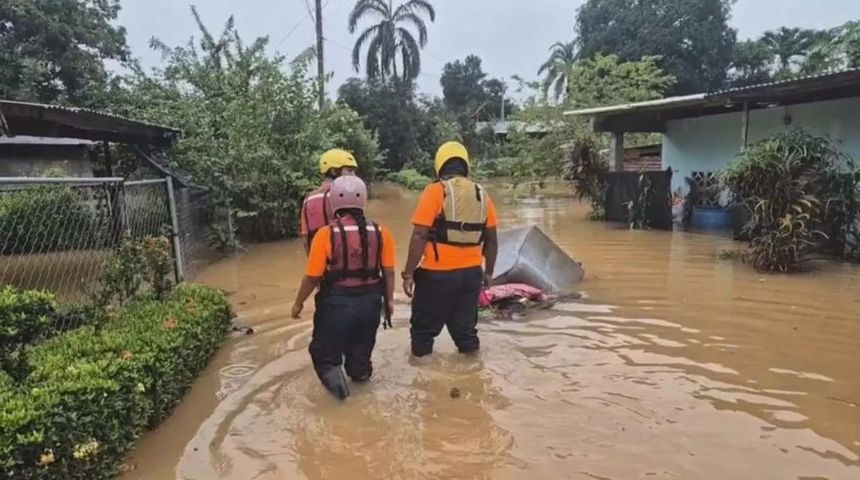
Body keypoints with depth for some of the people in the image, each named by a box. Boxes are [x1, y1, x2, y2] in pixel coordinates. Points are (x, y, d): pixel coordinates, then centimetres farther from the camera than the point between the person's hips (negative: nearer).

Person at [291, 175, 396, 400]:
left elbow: (312, 277, -10)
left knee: (325, 352, 14)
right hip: (370, 302, 3)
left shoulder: (326, 234, -15)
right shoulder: (380, 233, -6)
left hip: (336, 303, -3)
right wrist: (388, 300, 14)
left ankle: (332, 373, -9)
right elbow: (389, 272, -1)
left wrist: (298, 303, 6)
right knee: (360, 352, 25)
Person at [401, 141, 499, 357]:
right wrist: (488, 272, 21)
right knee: (465, 328, 17)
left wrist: (409, 273, -8)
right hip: (471, 273, 5)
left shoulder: (435, 191, -7)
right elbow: (491, 240, 11)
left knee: (424, 329, 11)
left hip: (438, 274, -4)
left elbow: (419, 236, -13)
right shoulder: (482, 194, 8)